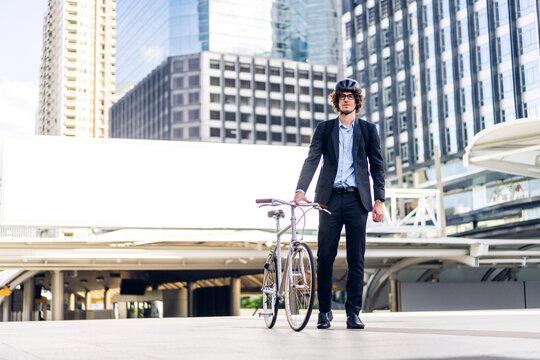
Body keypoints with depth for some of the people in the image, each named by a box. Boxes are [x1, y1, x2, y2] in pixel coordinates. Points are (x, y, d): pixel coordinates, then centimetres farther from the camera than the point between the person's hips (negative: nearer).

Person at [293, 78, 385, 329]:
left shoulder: (368, 129, 12)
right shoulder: (324, 129, 10)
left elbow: (377, 166, 9)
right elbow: (312, 160, 1)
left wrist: (379, 200, 1)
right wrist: (300, 190, -13)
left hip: (357, 200, 0)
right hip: (330, 198, 0)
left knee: (356, 259, 1)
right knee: (325, 257, -1)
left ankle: (353, 313, 7)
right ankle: (324, 311, 10)